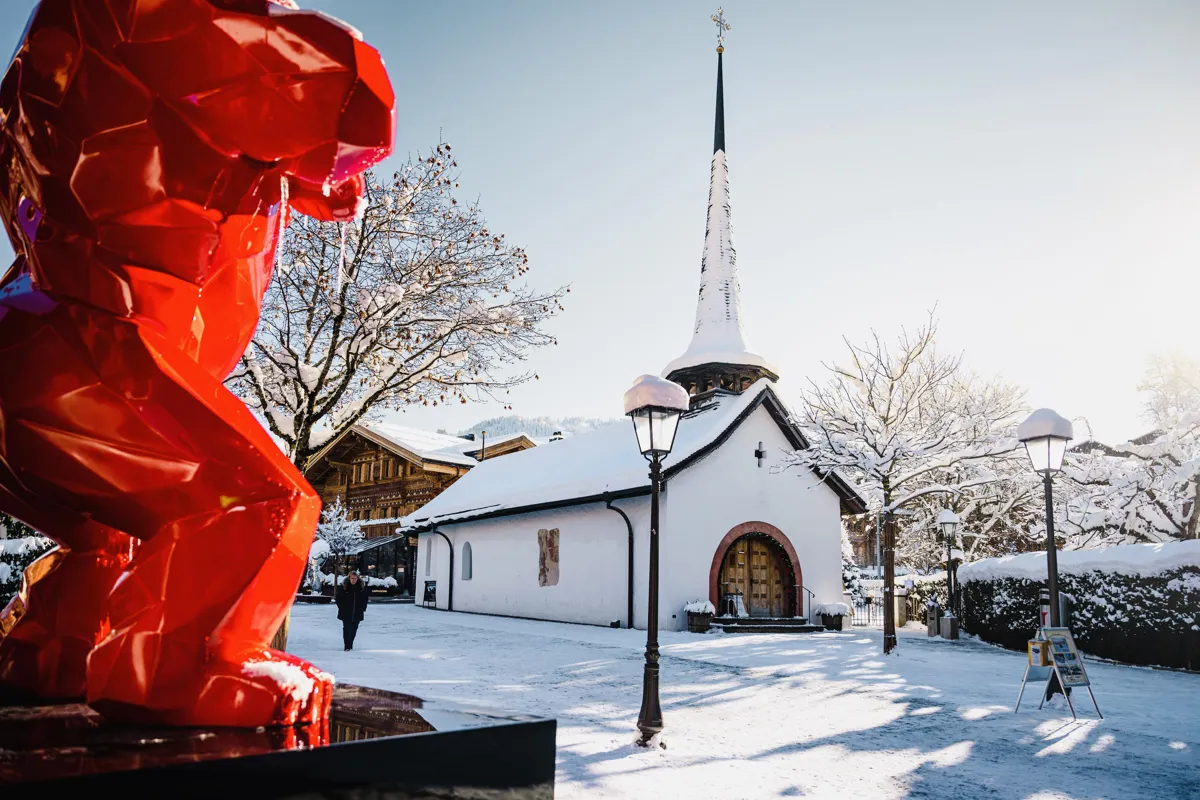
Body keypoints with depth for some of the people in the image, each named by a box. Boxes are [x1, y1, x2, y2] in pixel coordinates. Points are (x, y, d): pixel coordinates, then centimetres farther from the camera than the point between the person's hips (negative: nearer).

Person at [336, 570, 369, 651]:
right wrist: (341, 608, -4)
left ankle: (350, 644, 23)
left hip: (357, 613, 3)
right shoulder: (343, 586, -7)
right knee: (347, 629, -5)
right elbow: (338, 598, 0)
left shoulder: (362, 586, 1)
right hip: (346, 613, -3)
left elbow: (365, 599, 10)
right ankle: (347, 646, -1)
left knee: (354, 629, 9)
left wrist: (363, 608, 3)